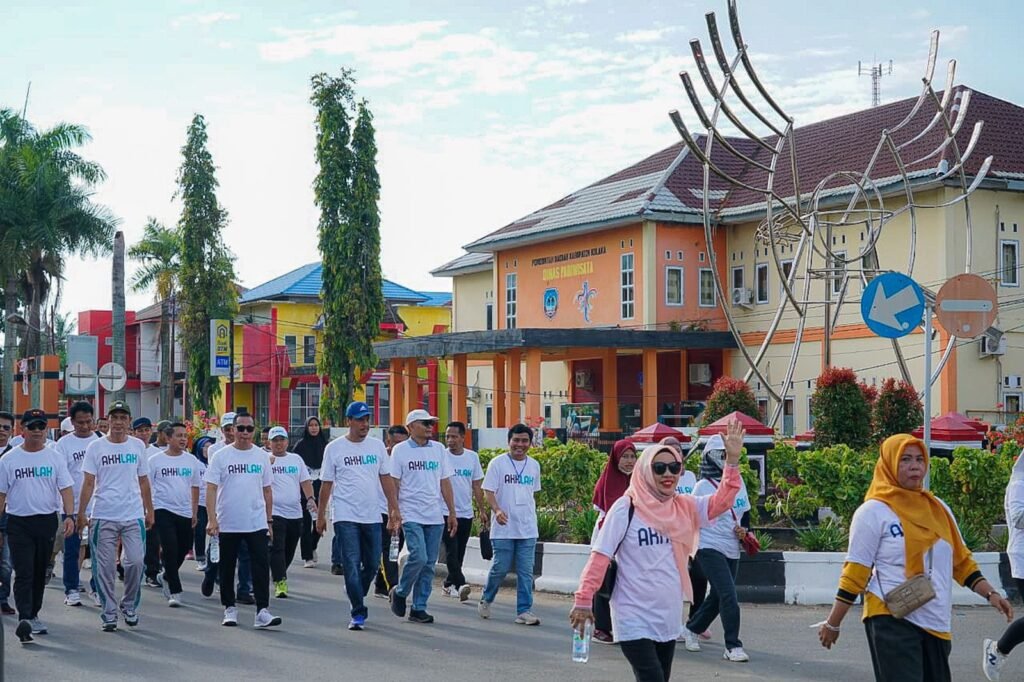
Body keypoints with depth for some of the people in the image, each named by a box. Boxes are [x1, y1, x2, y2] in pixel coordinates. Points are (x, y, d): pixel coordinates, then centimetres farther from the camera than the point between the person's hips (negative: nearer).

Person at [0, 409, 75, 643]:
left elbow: (65, 488, -1)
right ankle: (24, 618, -21)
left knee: (40, 572, 12)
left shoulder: (55, 457, 4)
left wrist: (69, 515, -15)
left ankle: (33, 615, 25)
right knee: (24, 573, -12)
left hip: (47, 520, 2)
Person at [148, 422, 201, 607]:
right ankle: (175, 591, -5)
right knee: (170, 550, -11)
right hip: (163, 510, -4)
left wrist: (195, 513, 11)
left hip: (185, 512, 4)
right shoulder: (155, 460, -2)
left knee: (183, 550, 10)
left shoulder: (191, 460, 7)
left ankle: (166, 577, 38)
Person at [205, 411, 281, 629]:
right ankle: (230, 608, 23)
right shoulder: (221, 456, -2)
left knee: (261, 566, -8)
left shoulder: (262, 456, 6)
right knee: (227, 568, 10)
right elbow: (211, 488, -6)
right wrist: (212, 518, -15)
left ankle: (262, 611, -9)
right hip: (228, 523, -1)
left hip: (257, 523, 1)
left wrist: (269, 520, 10)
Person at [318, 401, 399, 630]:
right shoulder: (334, 448, -1)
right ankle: (358, 613, -3)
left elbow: (386, 478, 10)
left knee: (371, 565, 10)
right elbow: (326, 483, 3)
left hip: (372, 516, 4)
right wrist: (320, 515, 3)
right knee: (352, 565, -8)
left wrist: (394, 508, 4)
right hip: (346, 516, -4)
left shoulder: (377, 445, 7)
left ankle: (356, 599, 32)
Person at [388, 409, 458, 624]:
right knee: (418, 557, -16)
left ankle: (418, 608, 13)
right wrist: (394, 513, -9)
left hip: (435, 516, 5)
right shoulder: (400, 450, -1)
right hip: (411, 515, -5)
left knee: (429, 563, 4)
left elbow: (445, 483, 14)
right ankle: (400, 593, 8)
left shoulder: (438, 449, 11)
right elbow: (393, 484, -2)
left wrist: (452, 512, 12)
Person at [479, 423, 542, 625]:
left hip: (528, 529, 4)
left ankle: (524, 611, 5)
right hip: (503, 528, -4)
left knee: (526, 571, 1)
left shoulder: (534, 465, 10)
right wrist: (497, 510, -24)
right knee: (500, 568, 0)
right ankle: (486, 600, 25)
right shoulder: (498, 463, -4)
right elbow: (488, 491, -7)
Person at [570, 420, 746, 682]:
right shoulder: (626, 508, -11)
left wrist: (732, 459, -15)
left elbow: (721, 502, -6)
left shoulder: (684, 507, 4)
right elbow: (600, 556, -10)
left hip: (669, 617, 6)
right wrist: (583, 600, -13)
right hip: (634, 618, -6)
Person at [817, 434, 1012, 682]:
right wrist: (832, 624, -5)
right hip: (893, 621, -6)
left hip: (937, 624, 6)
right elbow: (855, 574, -5)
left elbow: (960, 561, 20)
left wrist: (990, 594, 8)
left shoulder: (938, 508, 12)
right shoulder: (873, 512, -6)